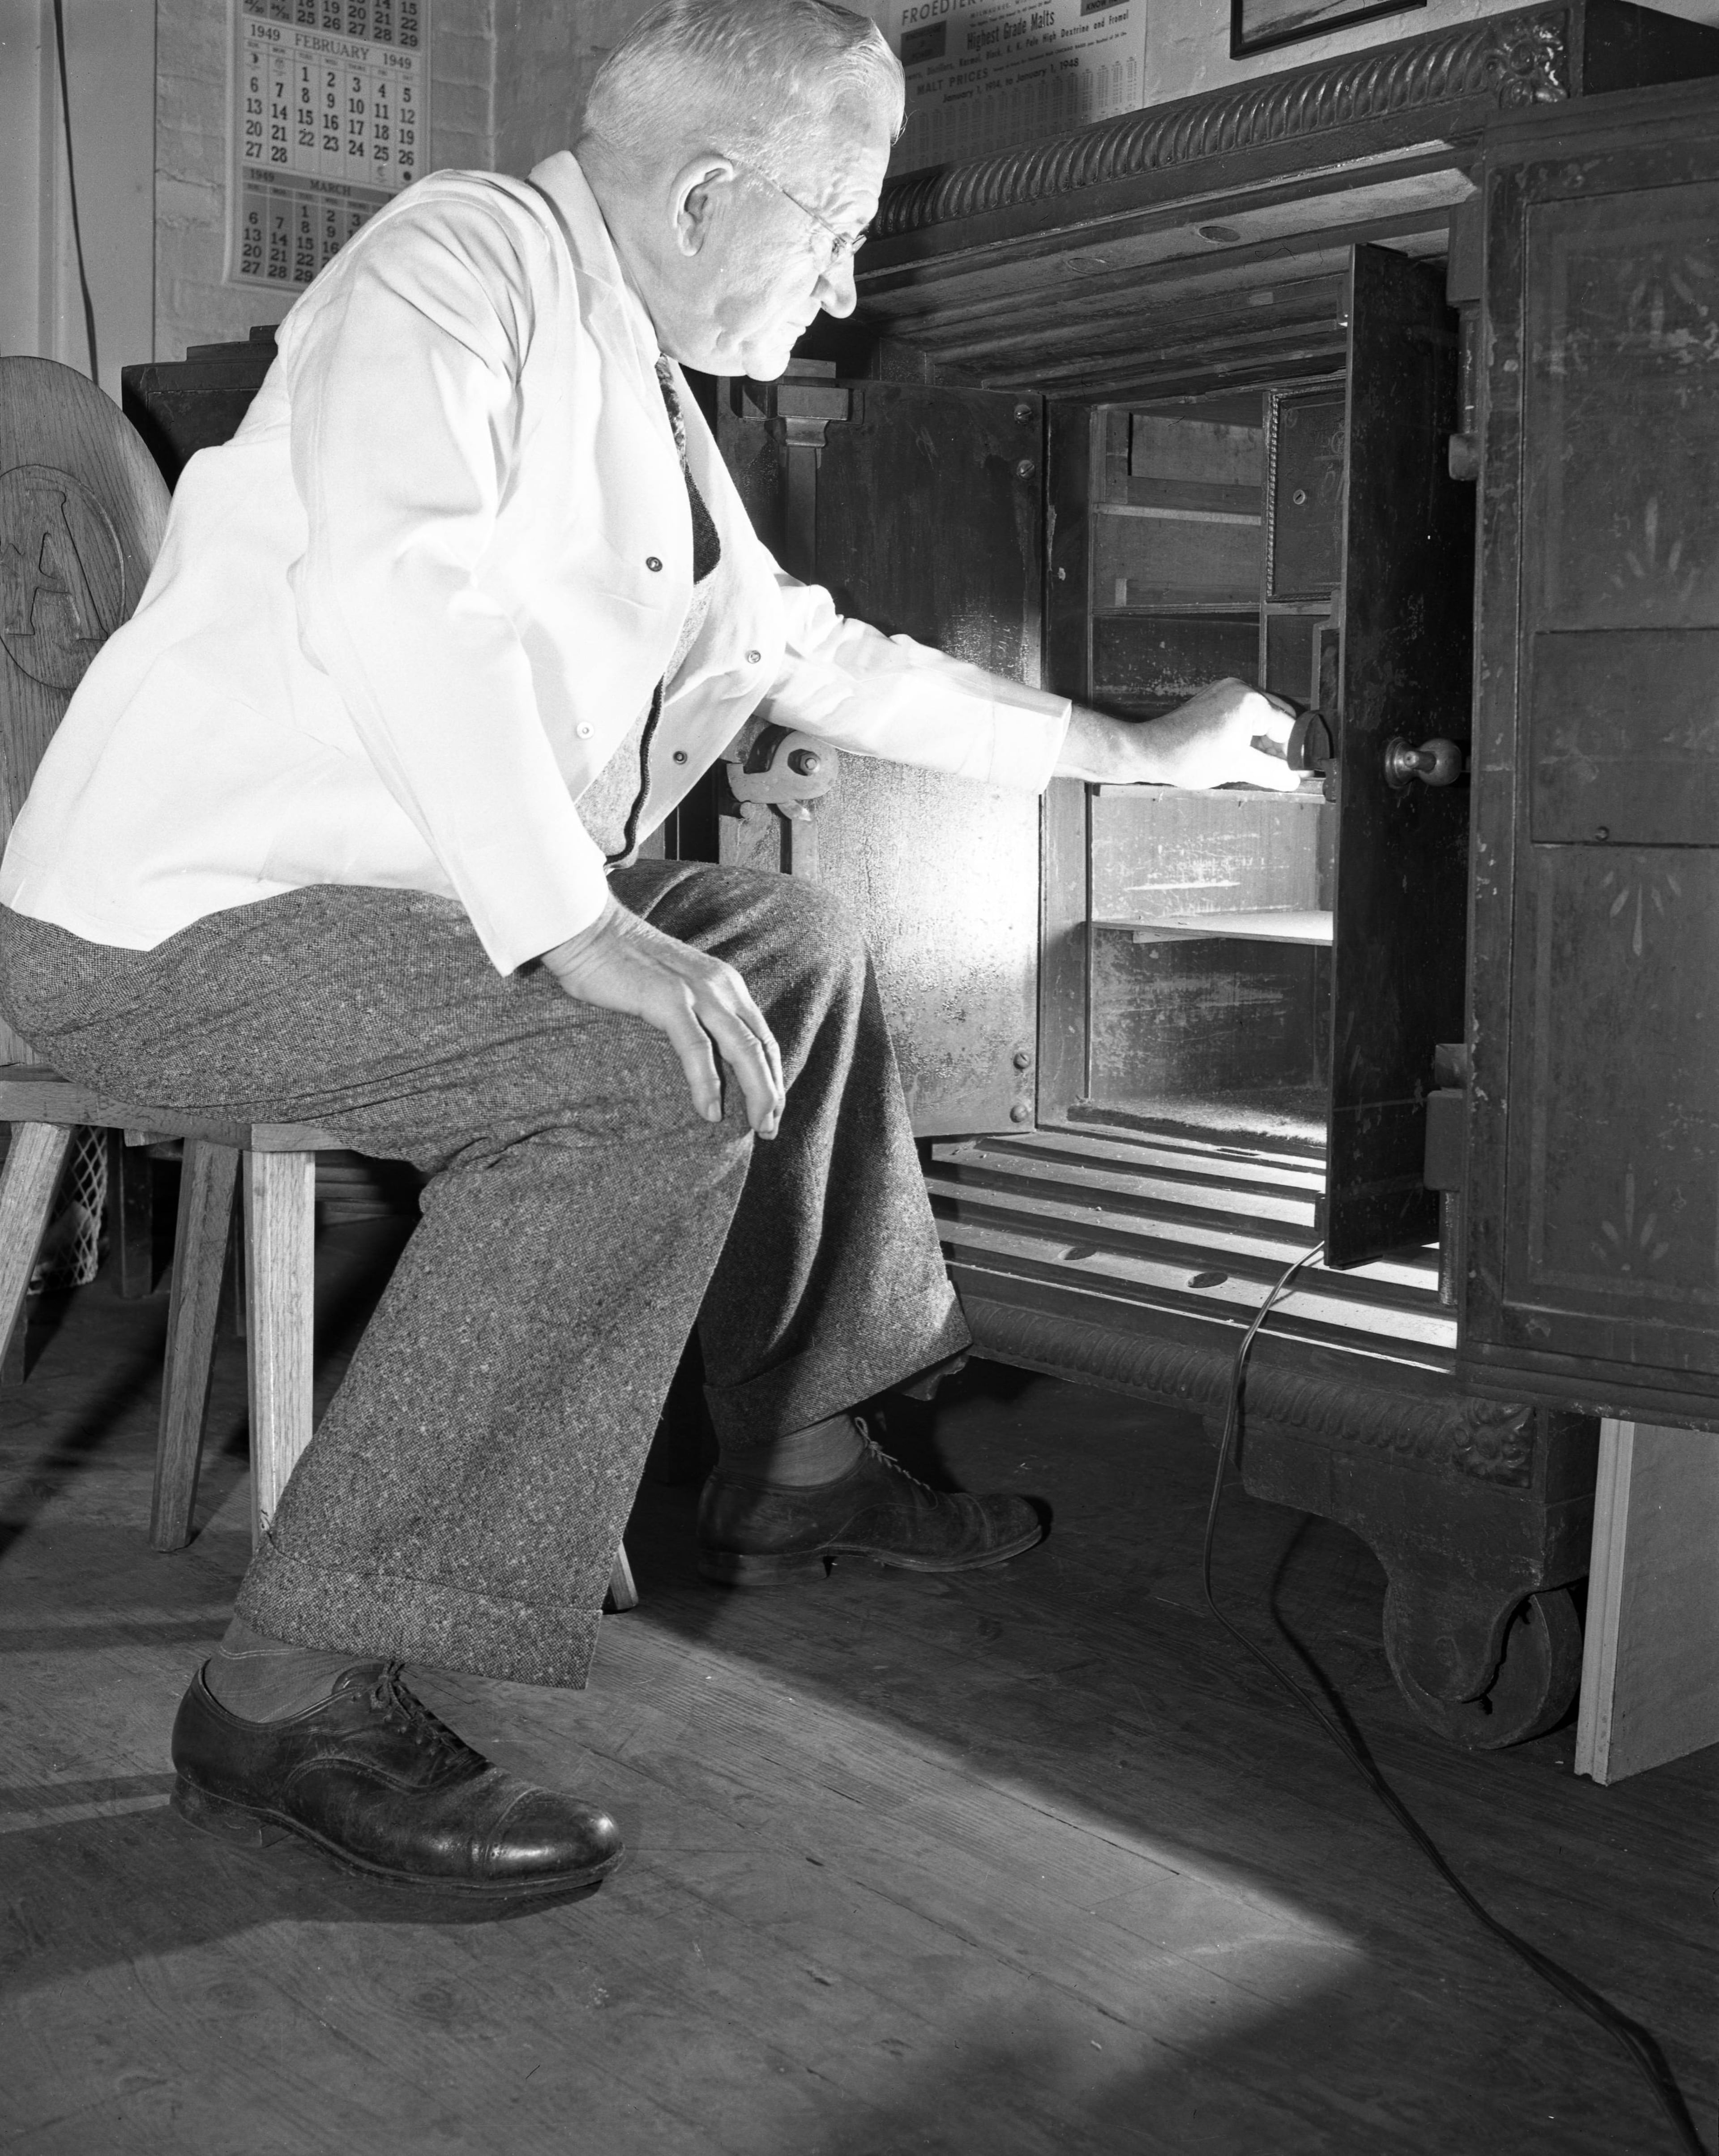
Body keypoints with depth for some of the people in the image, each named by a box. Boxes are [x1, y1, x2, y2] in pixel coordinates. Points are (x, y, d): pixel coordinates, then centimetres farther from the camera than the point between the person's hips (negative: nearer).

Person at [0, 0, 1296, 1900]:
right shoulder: (461, 259, -10)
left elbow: (817, 656, 27)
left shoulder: (646, 392, 17)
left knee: (795, 949, 14)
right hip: (172, 914, -9)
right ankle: (295, 1699, -23)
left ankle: (789, 1465, 23)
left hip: (392, 892, 9)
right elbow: (395, 587, -28)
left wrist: (1133, 750, 30)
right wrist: (574, 927, -34)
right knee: (658, 1087, -27)